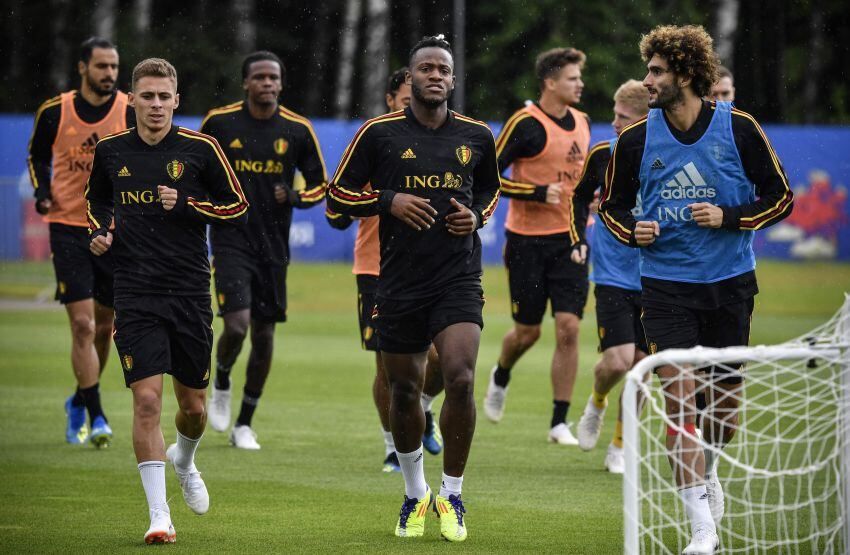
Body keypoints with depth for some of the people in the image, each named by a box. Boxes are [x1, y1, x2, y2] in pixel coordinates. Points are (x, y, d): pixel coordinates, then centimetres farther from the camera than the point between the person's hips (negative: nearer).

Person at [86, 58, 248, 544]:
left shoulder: (201, 149, -2)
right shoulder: (110, 151, 4)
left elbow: (238, 207, 2)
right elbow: (97, 200, 22)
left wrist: (187, 205, -13)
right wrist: (101, 232, 1)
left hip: (191, 294, 0)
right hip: (136, 297, 0)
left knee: (193, 405, 9)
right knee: (147, 398, -13)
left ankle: (184, 461, 45)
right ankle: (159, 516, -10)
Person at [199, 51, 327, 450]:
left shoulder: (297, 130, 0)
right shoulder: (219, 122, -3)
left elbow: (318, 184, 8)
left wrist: (294, 197, -11)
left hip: (273, 245, 3)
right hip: (231, 239, -3)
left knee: (264, 335, 6)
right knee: (236, 325, -19)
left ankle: (244, 423, 20)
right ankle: (221, 384, 14)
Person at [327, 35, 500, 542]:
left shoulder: (476, 136, 6)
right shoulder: (380, 134, 0)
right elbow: (338, 196, 3)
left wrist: (477, 215, 2)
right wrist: (389, 200, -13)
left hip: (459, 277, 0)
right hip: (400, 284, 0)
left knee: (460, 380, -18)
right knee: (405, 391, 8)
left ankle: (452, 495, -2)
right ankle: (415, 494, 31)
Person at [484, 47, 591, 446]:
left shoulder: (581, 122, 9)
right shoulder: (525, 124, -13)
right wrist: (538, 193, -20)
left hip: (569, 240, 5)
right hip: (527, 240, -4)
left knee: (568, 329, -7)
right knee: (528, 331, 5)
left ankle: (559, 422, 0)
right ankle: (500, 377, 40)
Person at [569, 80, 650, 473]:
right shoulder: (603, 155, -3)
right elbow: (580, 197, 15)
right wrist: (579, 240, 4)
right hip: (612, 276, 0)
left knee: (640, 366, 2)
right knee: (618, 360, -14)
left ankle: (619, 447, 18)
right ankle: (596, 403, 20)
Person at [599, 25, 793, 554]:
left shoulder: (739, 128, -7)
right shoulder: (637, 139, -3)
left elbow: (781, 197, -1)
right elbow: (612, 205, 10)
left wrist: (728, 217, -16)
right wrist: (632, 230, -12)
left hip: (730, 282, 0)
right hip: (667, 285, 0)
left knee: (727, 398, 10)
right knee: (679, 396, -13)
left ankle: (707, 471, 44)